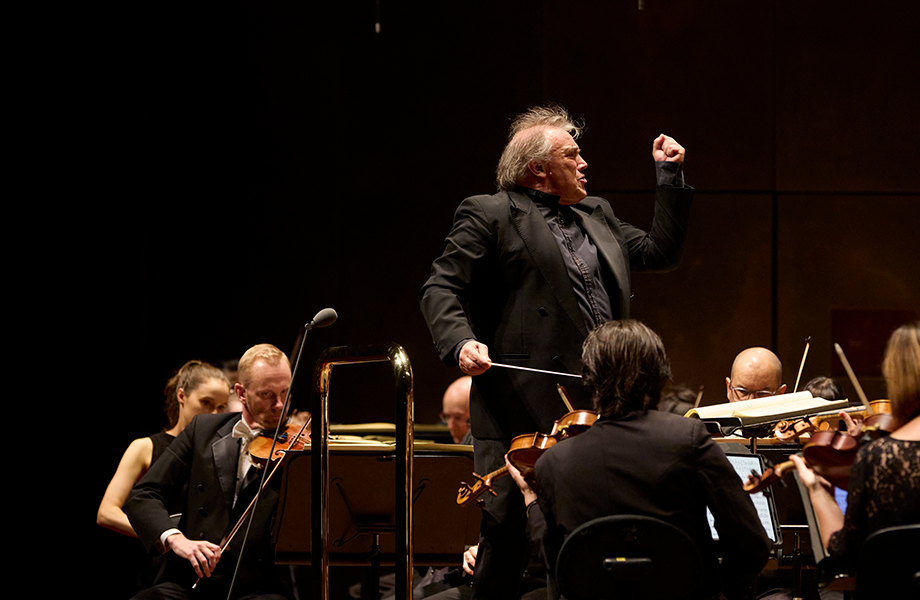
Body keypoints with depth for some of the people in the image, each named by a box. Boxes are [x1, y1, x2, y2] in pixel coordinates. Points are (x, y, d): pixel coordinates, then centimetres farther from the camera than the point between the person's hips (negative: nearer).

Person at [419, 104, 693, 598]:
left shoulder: (596, 215, 21)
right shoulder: (489, 215, 0)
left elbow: (661, 251, 24)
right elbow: (441, 289, -6)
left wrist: (670, 177, 19)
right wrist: (461, 342, -24)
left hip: (597, 411, 6)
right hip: (525, 413, -6)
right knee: (510, 535, -4)